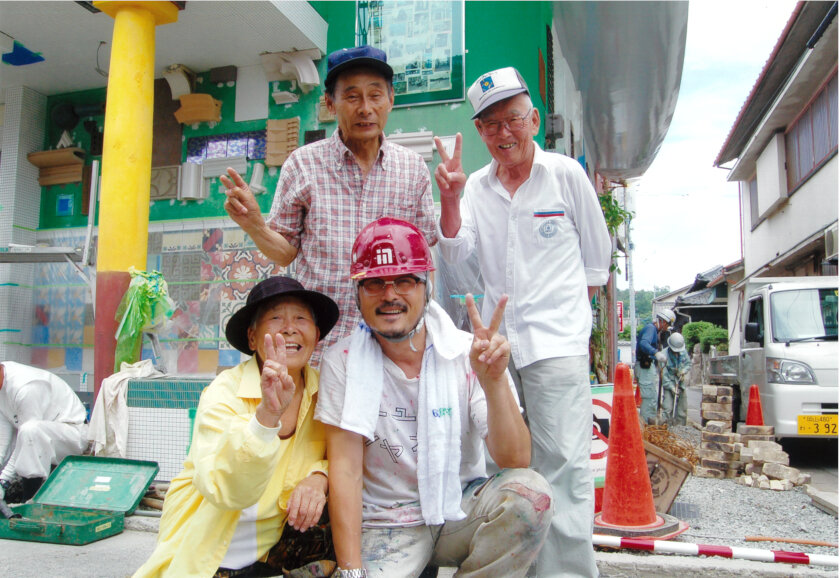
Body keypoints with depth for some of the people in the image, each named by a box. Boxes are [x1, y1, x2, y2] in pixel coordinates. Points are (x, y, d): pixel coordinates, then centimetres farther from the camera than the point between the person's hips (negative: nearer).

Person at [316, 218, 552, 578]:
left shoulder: (467, 354, -10)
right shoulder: (342, 362, -9)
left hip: (460, 507, 2)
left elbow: (516, 460, -17)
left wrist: (494, 381, -33)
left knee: (530, 492, -25)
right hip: (385, 523, -2)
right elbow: (345, 470, -11)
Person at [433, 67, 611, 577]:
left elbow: (598, 253, 11)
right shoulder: (477, 186, 10)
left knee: (562, 462, -7)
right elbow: (456, 253, -3)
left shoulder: (567, 174, 3)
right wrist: (450, 198, -16)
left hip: (557, 339, -3)